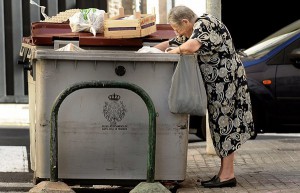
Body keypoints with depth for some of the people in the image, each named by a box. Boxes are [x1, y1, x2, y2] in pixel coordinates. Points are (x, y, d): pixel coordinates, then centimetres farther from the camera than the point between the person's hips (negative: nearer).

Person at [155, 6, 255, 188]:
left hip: (225, 81, -10)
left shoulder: (205, 23, -13)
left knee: (224, 124, -8)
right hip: (217, 84, 10)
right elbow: (170, 44, 24)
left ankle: (228, 175, -6)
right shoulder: (191, 32, 16)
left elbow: (192, 46, -31)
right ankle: (225, 172, 13)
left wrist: (177, 50, -13)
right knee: (222, 125, 10)